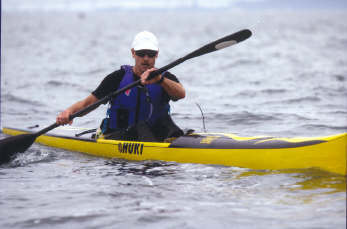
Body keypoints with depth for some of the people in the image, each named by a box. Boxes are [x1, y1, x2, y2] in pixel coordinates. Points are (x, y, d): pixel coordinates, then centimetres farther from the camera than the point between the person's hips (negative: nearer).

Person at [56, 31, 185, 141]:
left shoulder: (165, 77, 3)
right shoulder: (118, 77, 0)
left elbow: (181, 94, -20)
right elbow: (87, 103, -3)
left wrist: (160, 79, -39)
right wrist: (69, 112, -24)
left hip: (154, 134, 3)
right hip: (116, 137, -2)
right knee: (141, 127, -30)